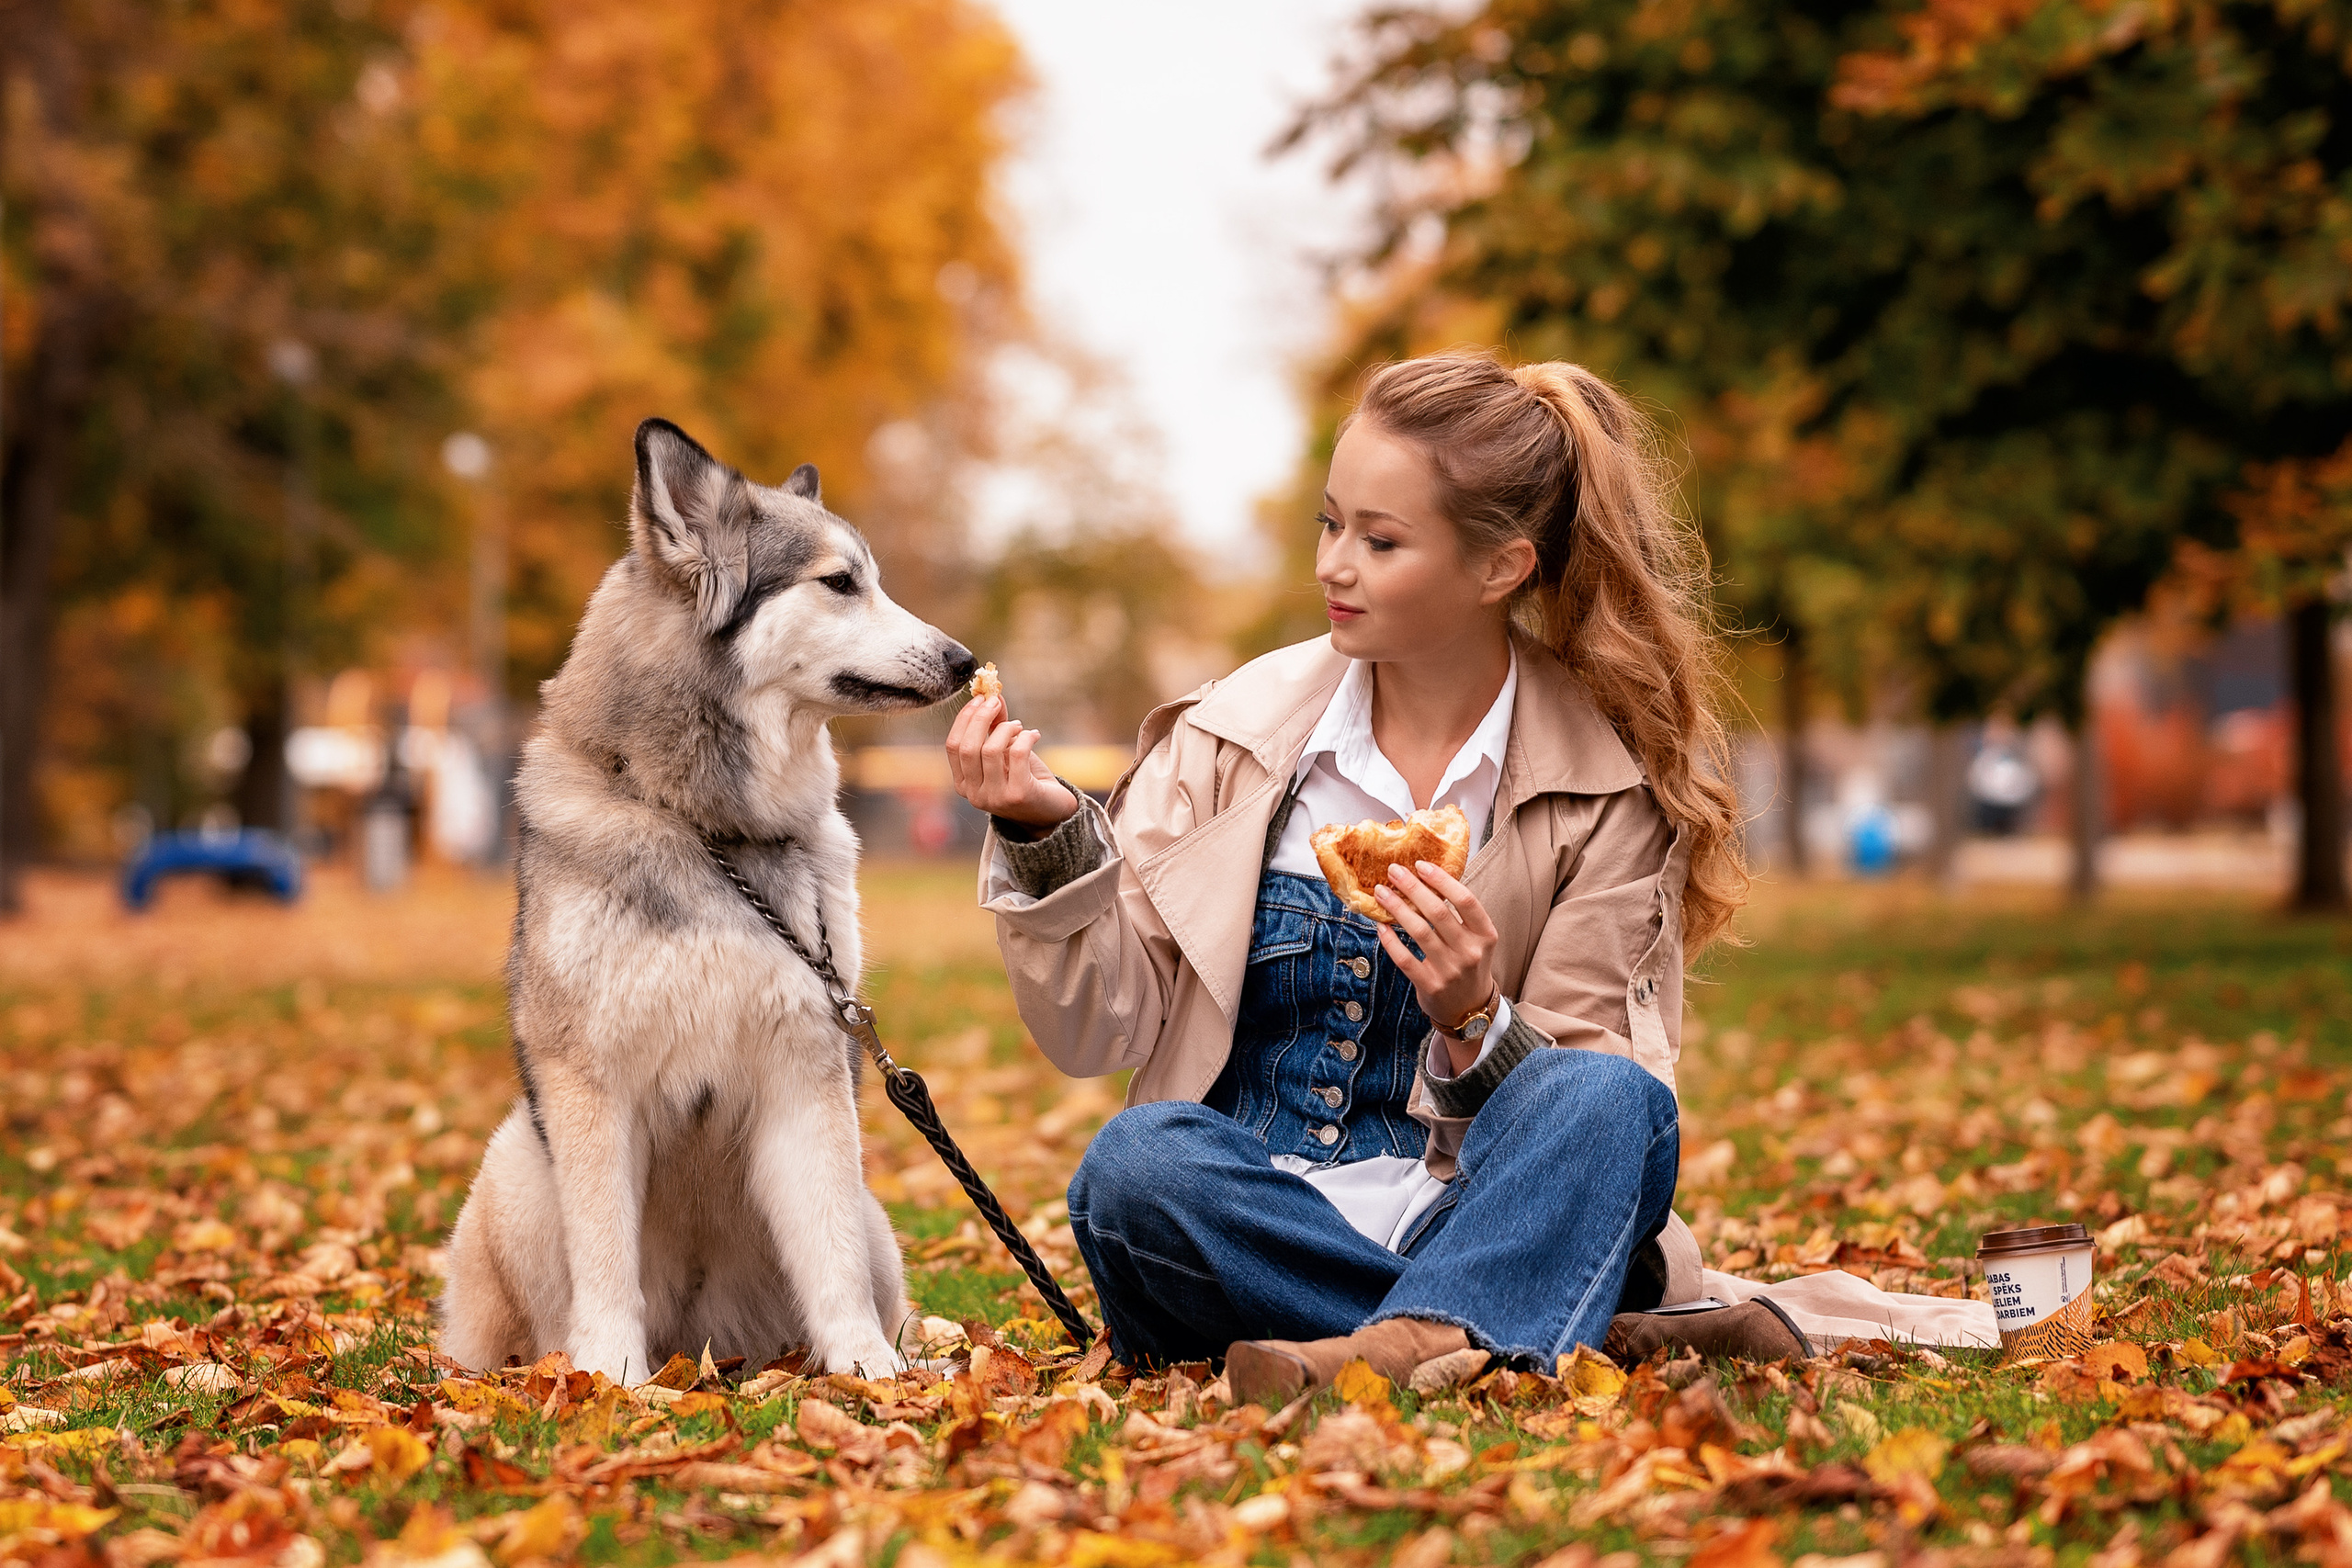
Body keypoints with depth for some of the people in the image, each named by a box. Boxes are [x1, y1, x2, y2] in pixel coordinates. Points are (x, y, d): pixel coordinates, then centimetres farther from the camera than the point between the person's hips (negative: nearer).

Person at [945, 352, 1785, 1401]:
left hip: (1477, 1223, -1)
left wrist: (1475, 1024, -22)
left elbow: (1585, 1117, -3)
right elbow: (1096, 1030, 0)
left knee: (1615, 1103, -30)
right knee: (1134, 1165, -31)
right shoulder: (1234, 735, 3)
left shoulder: (1611, 786, 0)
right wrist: (1046, 837, -14)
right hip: (1244, 1235, 1)